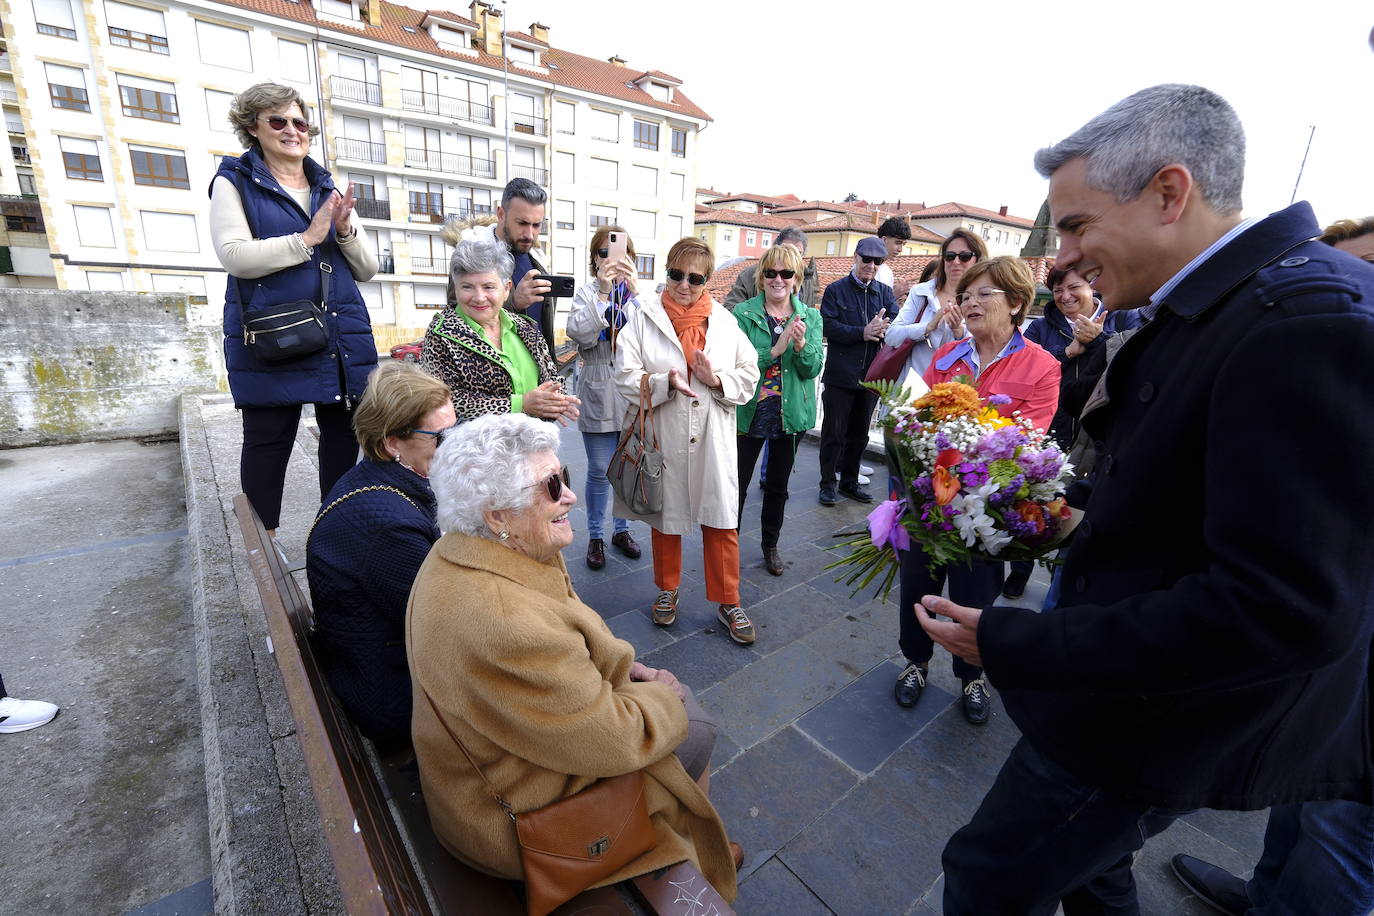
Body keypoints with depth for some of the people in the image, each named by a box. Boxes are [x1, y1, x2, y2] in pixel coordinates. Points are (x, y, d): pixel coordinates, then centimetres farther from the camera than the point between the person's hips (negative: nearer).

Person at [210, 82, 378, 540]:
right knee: (268, 441, 2)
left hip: (342, 336, 4)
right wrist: (308, 238, -13)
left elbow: (367, 268, 12)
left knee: (344, 434, 7)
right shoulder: (235, 182, 5)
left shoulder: (328, 188, 18)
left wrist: (345, 231, -6)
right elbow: (235, 256, -11)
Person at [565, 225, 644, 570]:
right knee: (599, 471, 4)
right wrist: (603, 293, -22)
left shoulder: (642, 292, 4)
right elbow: (580, 334, -15)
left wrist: (635, 291, -24)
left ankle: (622, 529, 30)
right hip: (600, 394, -2)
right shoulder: (586, 292, 2)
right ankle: (595, 536, 21)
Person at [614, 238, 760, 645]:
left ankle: (728, 603, 21)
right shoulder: (644, 319, 0)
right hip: (664, 438, -1)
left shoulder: (724, 321, 6)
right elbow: (627, 377, -7)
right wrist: (665, 381, -24)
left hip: (713, 440, 1)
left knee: (722, 523, 4)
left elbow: (749, 376, 5)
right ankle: (667, 590, 36)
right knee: (665, 519, 14)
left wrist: (717, 379, -15)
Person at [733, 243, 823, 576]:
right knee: (738, 481, 5)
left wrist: (801, 345, -24)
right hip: (750, 411, -3)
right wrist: (776, 349, -27)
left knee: (778, 485, 16)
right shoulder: (743, 313, -7)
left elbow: (814, 368, -6)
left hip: (792, 412, 3)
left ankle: (771, 545, 35)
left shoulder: (810, 316, 2)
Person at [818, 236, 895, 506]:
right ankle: (827, 483, 15)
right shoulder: (836, 290, -1)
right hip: (840, 375, -4)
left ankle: (850, 480, 28)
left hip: (870, 375, 4)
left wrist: (883, 328, -23)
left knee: (859, 433, 14)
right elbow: (829, 326, -14)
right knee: (834, 432, 3)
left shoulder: (884, 292, 11)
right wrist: (863, 332, -20)